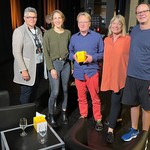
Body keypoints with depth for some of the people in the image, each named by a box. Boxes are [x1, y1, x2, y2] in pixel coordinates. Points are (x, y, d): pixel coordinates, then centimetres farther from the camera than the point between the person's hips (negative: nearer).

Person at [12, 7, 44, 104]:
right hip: (28, 68, -6)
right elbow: (17, 52, -15)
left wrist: (43, 63, 7)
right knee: (26, 93, 2)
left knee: (34, 91, 17)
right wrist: (23, 70, -20)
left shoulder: (38, 30, 9)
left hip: (39, 66, 6)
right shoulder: (19, 31, -11)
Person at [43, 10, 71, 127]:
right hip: (54, 64, -3)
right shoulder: (48, 34, -4)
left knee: (65, 90, 11)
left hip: (66, 64, 4)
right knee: (55, 92, -5)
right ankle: (51, 115, 18)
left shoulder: (68, 33, 6)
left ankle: (64, 112, 29)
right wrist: (51, 68, -12)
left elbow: (70, 50, 9)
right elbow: (46, 53, -5)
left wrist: (72, 65, 6)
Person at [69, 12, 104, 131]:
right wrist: (73, 56, -7)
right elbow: (70, 52, 15)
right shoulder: (74, 37, 9)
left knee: (95, 97, 4)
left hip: (92, 71, -3)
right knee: (81, 97, 14)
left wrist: (93, 58, -16)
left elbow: (102, 53, 0)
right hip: (78, 72, 3)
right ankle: (83, 116, 32)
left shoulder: (97, 36, -1)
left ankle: (98, 119, 19)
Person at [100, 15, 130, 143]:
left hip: (121, 75, -4)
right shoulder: (106, 40, 7)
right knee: (116, 100, 20)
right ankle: (117, 118, 42)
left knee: (115, 101, -1)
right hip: (109, 74, 5)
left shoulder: (128, 39, -8)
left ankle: (110, 129, 8)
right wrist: (104, 72, 10)